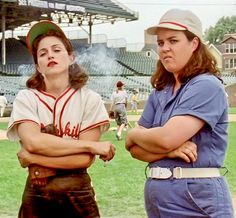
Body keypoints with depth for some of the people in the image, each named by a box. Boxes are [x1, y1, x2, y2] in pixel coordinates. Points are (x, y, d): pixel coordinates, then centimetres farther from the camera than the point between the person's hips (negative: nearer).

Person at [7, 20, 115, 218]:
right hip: (36, 197, 1)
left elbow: (85, 159, -12)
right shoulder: (26, 98, -3)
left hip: (79, 196, -1)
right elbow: (33, 142, -19)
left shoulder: (89, 99, -6)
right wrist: (91, 145, -18)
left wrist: (35, 159, -13)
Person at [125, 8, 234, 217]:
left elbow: (166, 138, -22)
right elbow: (136, 149, 4)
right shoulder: (159, 93, 9)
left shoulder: (207, 86, -13)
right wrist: (168, 151, -15)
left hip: (197, 198, -6)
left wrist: (135, 134, -2)